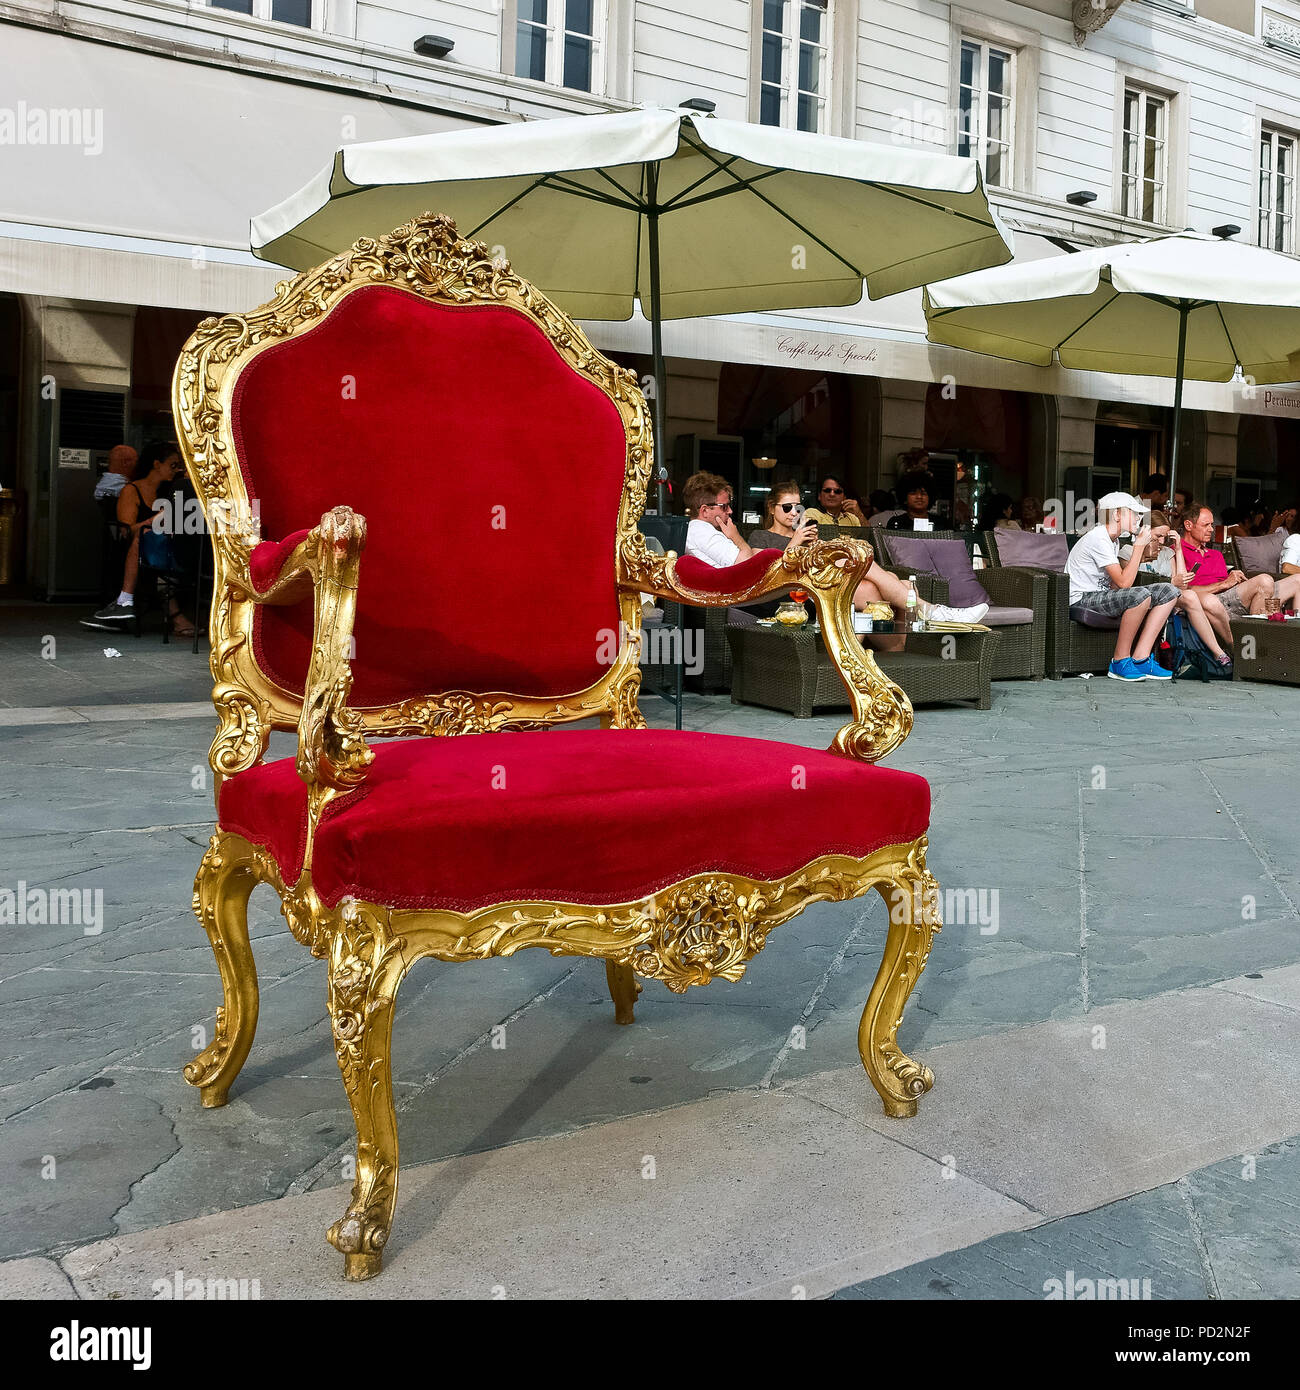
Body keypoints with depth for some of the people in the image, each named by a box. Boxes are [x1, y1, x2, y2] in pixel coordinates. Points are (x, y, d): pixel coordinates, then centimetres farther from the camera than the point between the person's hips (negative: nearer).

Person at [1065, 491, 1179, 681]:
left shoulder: (1112, 539, 15)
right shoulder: (1097, 538, -17)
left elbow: (1115, 584, 7)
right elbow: (1123, 583, -23)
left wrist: (1141, 550, 3)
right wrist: (1139, 546, -16)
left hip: (1104, 595, 10)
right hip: (1082, 600, -10)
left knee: (1169, 592, -1)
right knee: (1140, 595, -35)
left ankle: (1140, 659, -8)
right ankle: (1120, 662, -21)